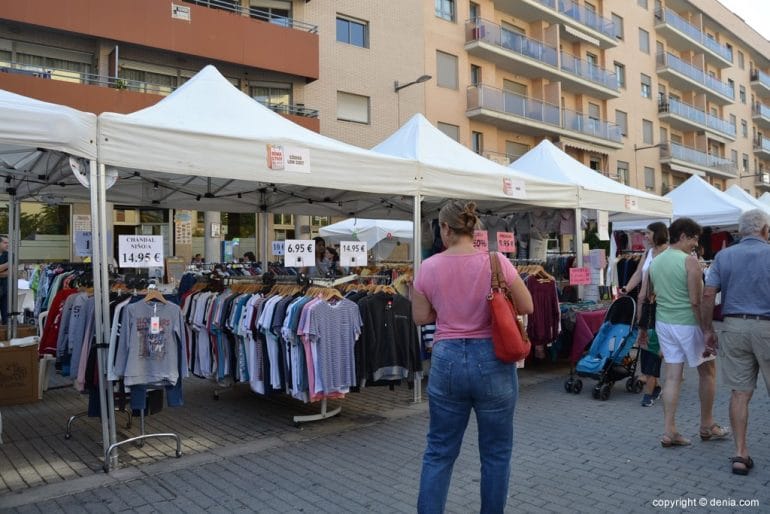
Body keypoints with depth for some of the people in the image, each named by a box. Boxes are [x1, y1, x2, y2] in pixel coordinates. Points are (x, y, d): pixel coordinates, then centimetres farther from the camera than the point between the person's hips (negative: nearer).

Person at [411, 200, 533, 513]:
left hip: (447, 361, 1)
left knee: (439, 451, 14)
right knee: (496, 453, 15)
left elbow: (420, 318, 5)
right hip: (492, 361, -1)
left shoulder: (429, 267, -4)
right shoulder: (496, 261, -9)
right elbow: (527, 307, 0)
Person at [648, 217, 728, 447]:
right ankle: (707, 426, 27)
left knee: (672, 375, 8)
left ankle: (669, 432, 7)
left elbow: (650, 295, 12)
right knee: (707, 371, 15)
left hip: (663, 322, 6)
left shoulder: (655, 262, 6)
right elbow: (696, 301, -19)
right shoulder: (689, 260, -15)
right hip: (688, 323, -6)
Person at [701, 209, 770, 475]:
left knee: (740, 393, 8)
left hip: (734, 326, 3)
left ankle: (740, 453, 12)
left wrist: (708, 330, 6)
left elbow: (708, 295, -1)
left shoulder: (724, 256, 5)